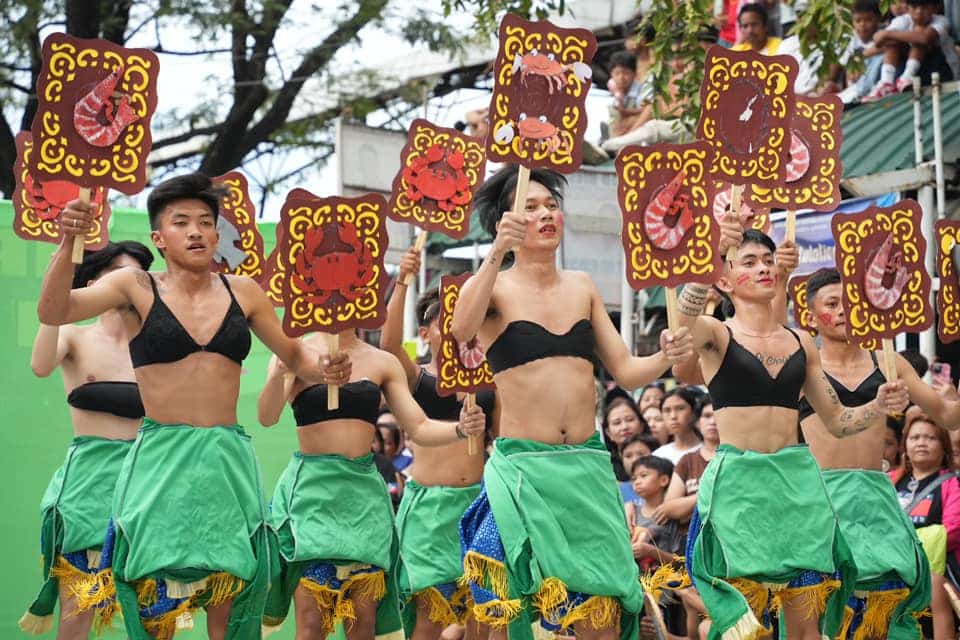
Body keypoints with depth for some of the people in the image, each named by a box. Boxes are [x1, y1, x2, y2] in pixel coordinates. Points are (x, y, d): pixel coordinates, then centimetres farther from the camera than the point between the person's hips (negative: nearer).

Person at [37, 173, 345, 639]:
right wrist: (68, 243, -27)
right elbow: (53, 312, -12)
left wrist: (322, 368, -4)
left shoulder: (242, 291, 9)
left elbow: (293, 355, 19)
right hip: (160, 459, -2)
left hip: (228, 458, 3)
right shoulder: (136, 288, 0)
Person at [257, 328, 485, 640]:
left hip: (364, 489, 4)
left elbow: (419, 429, 9)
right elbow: (267, 417, -15)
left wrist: (461, 429, -12)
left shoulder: (382, 362, 10)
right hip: (311, 487, -4)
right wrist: (277, 376, -36)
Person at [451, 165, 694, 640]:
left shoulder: (582, 287, 14)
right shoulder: (494, 287, 0)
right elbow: (461, 330, -23)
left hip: (588, 466, 4)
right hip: (522, 469, -4)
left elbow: (625, 372, 13)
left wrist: (664, 358, -7)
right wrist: (497, 255, -30)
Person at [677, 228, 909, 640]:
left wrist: (878, 406, 0)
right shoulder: (716, 336, 1)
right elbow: (685, 316, -24)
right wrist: (712, 251, -39)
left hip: (796, 479, 4)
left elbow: (836, 421, 20)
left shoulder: (801, 344, 15)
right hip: (737, 482, -4)